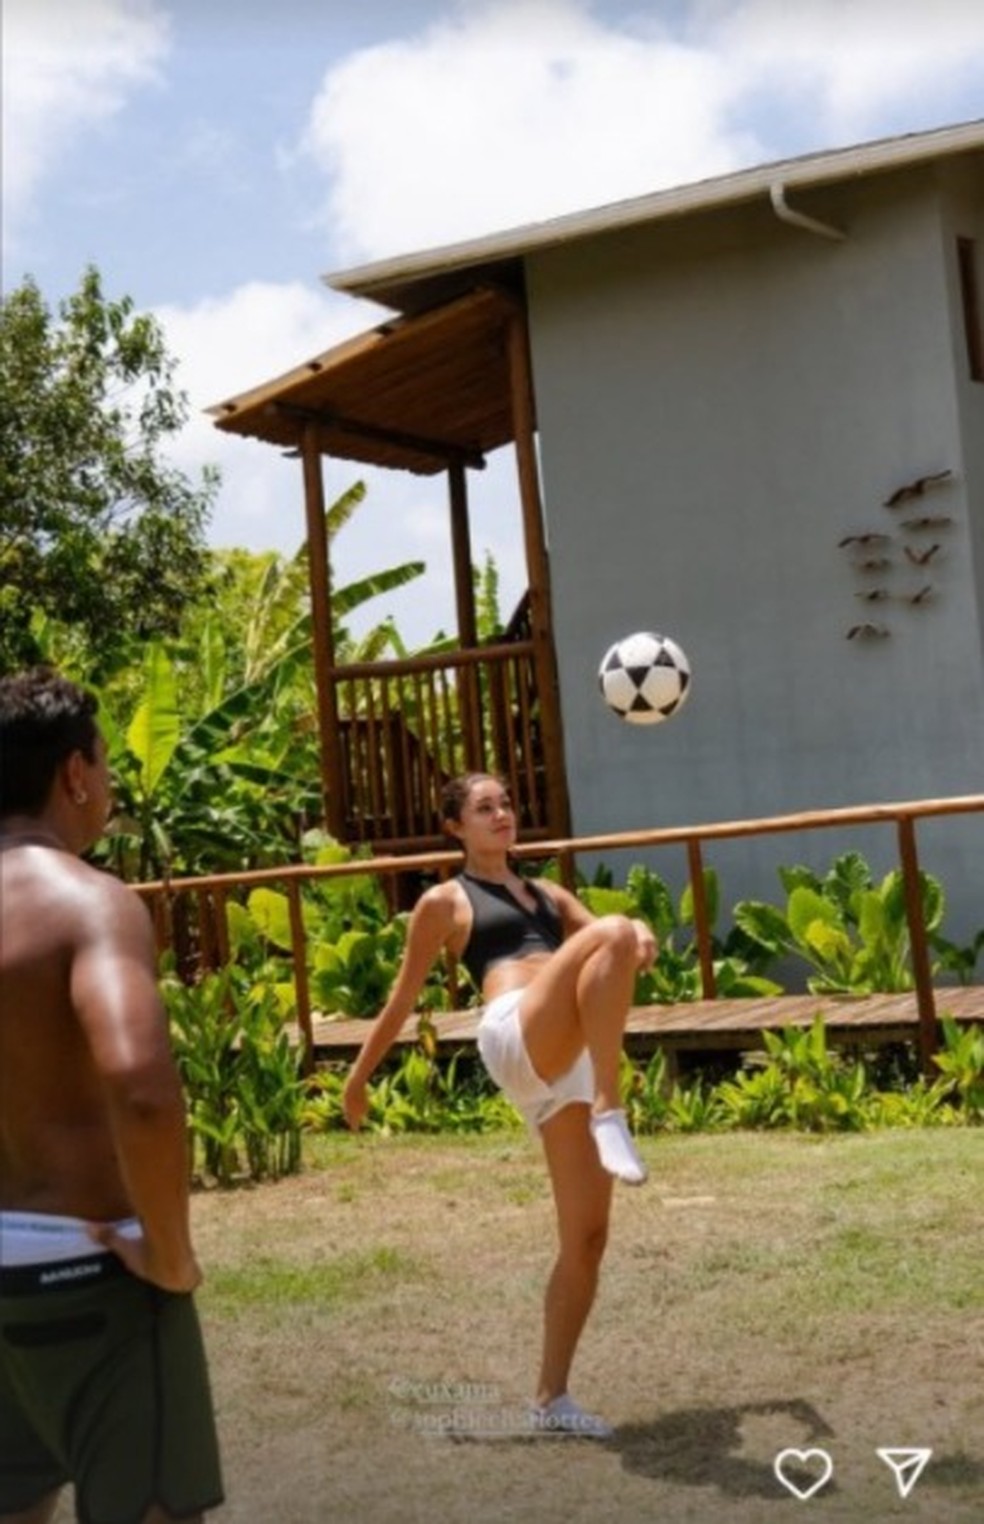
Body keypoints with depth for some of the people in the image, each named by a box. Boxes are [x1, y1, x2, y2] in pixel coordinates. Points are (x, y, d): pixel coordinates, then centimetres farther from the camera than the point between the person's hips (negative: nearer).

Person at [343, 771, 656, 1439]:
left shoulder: (549, 895, 31)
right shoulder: (445, 901, 15)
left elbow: (617, 943, 21)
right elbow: (404, 997, 19)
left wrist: (642, 938, -3)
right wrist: (360, 1076, 21)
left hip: (571, 1060, 6)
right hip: (516, 1038, -6)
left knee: (587, 1235, 1)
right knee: (609, 933, -31)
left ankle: (552, 1397, 13)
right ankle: (610, 1114, -40)